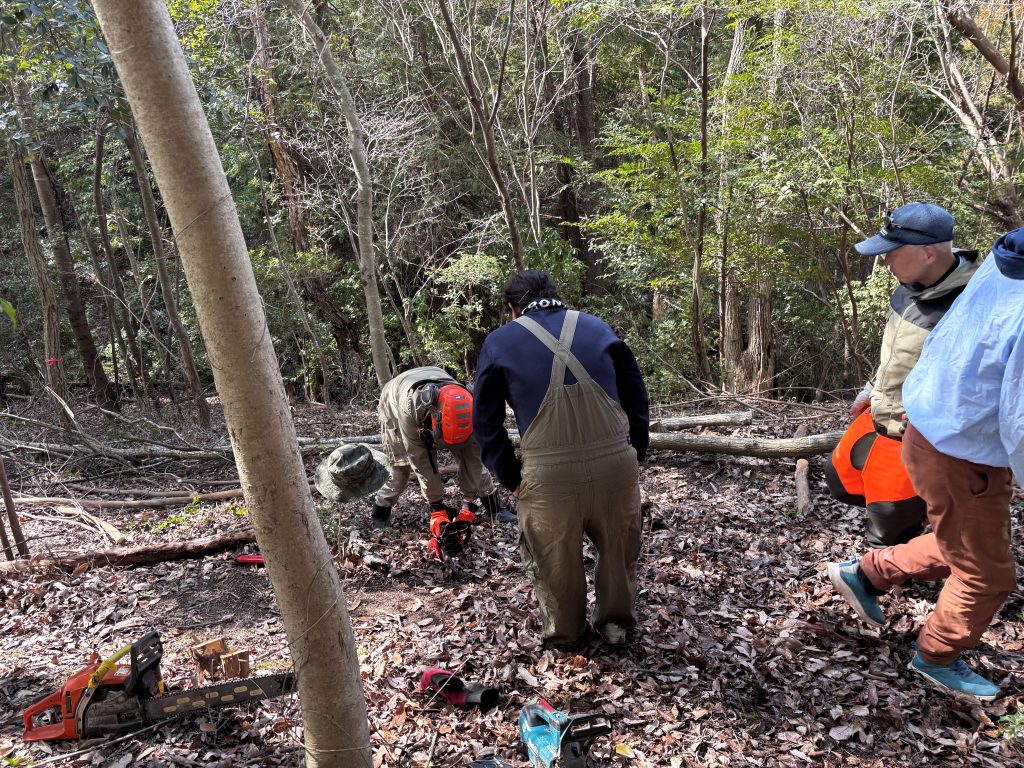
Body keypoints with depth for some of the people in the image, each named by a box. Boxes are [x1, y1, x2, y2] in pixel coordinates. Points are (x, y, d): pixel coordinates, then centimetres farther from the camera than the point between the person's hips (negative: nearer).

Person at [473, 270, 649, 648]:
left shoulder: (498, 343, 7)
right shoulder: (599, 328, 11)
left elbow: (486, 422, 6)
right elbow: (637, 397, 10)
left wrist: (512, 478, 11)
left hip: (549, 474, -2)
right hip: (616, 462, 2)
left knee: (555, 559, 21)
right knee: (618, 546, 26)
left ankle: (565, 633, 40)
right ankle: (616, 621, 42)